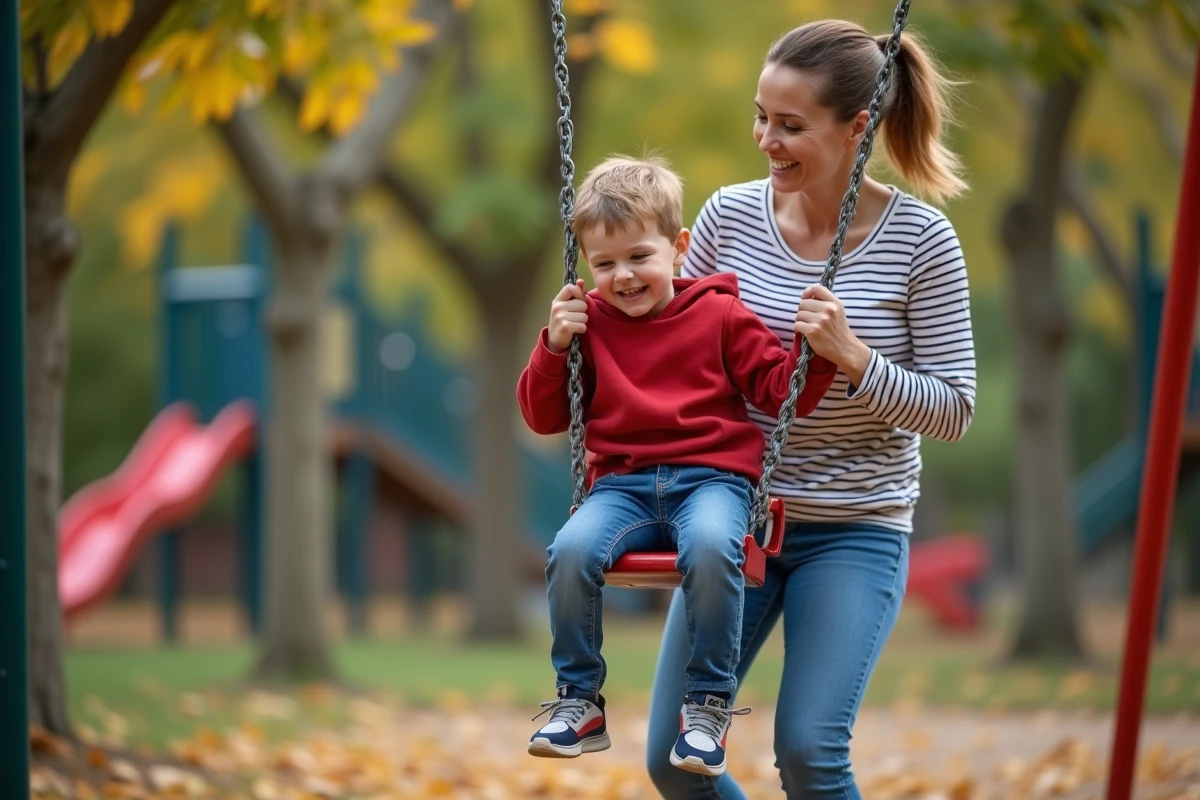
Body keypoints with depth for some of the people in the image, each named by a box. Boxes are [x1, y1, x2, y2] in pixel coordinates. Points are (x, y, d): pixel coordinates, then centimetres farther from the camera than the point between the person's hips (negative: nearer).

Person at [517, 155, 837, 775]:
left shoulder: (720, 316, 9)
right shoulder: (589, 321, 13)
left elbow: (786, 392, 8)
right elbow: (543, 418, 14)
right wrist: (554, 346, -1)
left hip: (711, 477, -2)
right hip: (622, 484, 2)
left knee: (710, 548, -37)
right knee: (571, 551, -29)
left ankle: (708, 703, -22)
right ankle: (578, 702, -12)